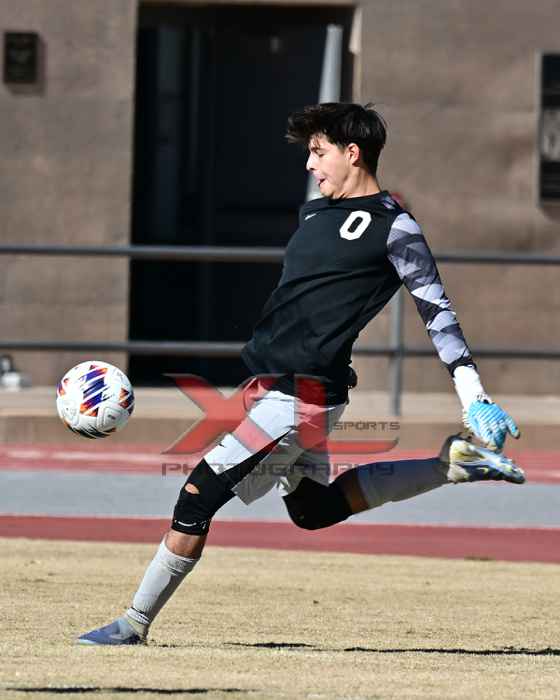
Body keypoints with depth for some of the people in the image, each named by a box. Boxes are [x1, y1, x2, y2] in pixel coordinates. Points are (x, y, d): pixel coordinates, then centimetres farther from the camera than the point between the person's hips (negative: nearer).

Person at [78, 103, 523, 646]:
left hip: (303, 394, -10)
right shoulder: (317, 215, 16)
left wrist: (475, 399, -9)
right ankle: (452, 464, 23)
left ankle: (134, 625, -6)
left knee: (198, 496, -13)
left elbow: (437, 313, -7)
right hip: (275, 385, 10)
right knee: (313, 510, 21)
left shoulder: (394, 228, -8)